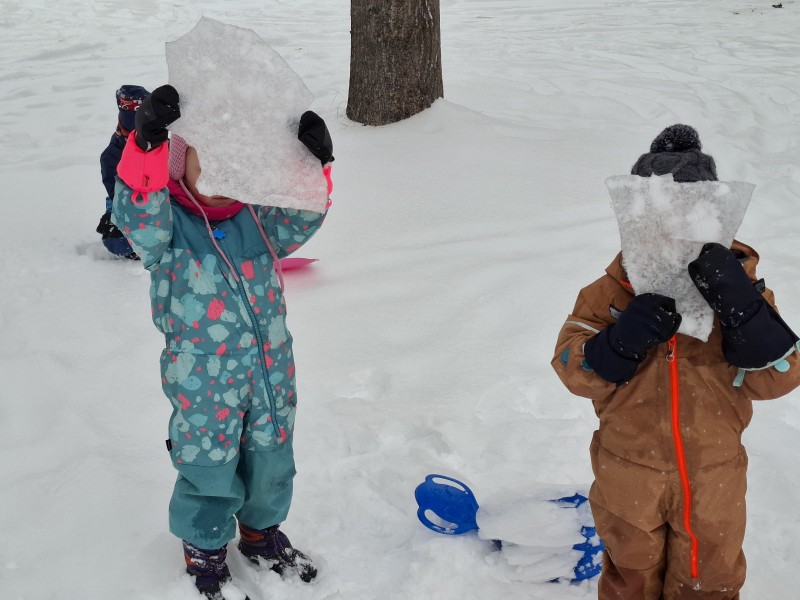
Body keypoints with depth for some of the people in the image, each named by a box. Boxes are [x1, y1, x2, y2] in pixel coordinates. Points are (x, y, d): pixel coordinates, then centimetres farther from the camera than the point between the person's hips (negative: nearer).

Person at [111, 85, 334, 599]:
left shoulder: (256, 219, 3)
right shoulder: (165, 227, -10)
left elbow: (301, 218, -9)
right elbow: (137, 213, -30)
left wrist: (315, 164, -27)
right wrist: (147, 140, -43)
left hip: (271, 373, 5)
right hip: (204, 384, -4)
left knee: (271, 461, 20)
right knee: (210, 471, 11)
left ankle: (262, 533, 47)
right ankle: (204, 552, 37)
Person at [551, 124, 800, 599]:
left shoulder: (736, 285, -12)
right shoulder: (612, 292, -12)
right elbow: (575, 369, -16)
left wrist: (740, 304, -34)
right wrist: (626, 337, -34)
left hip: (713, 479, 1)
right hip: (630, 477, 0)